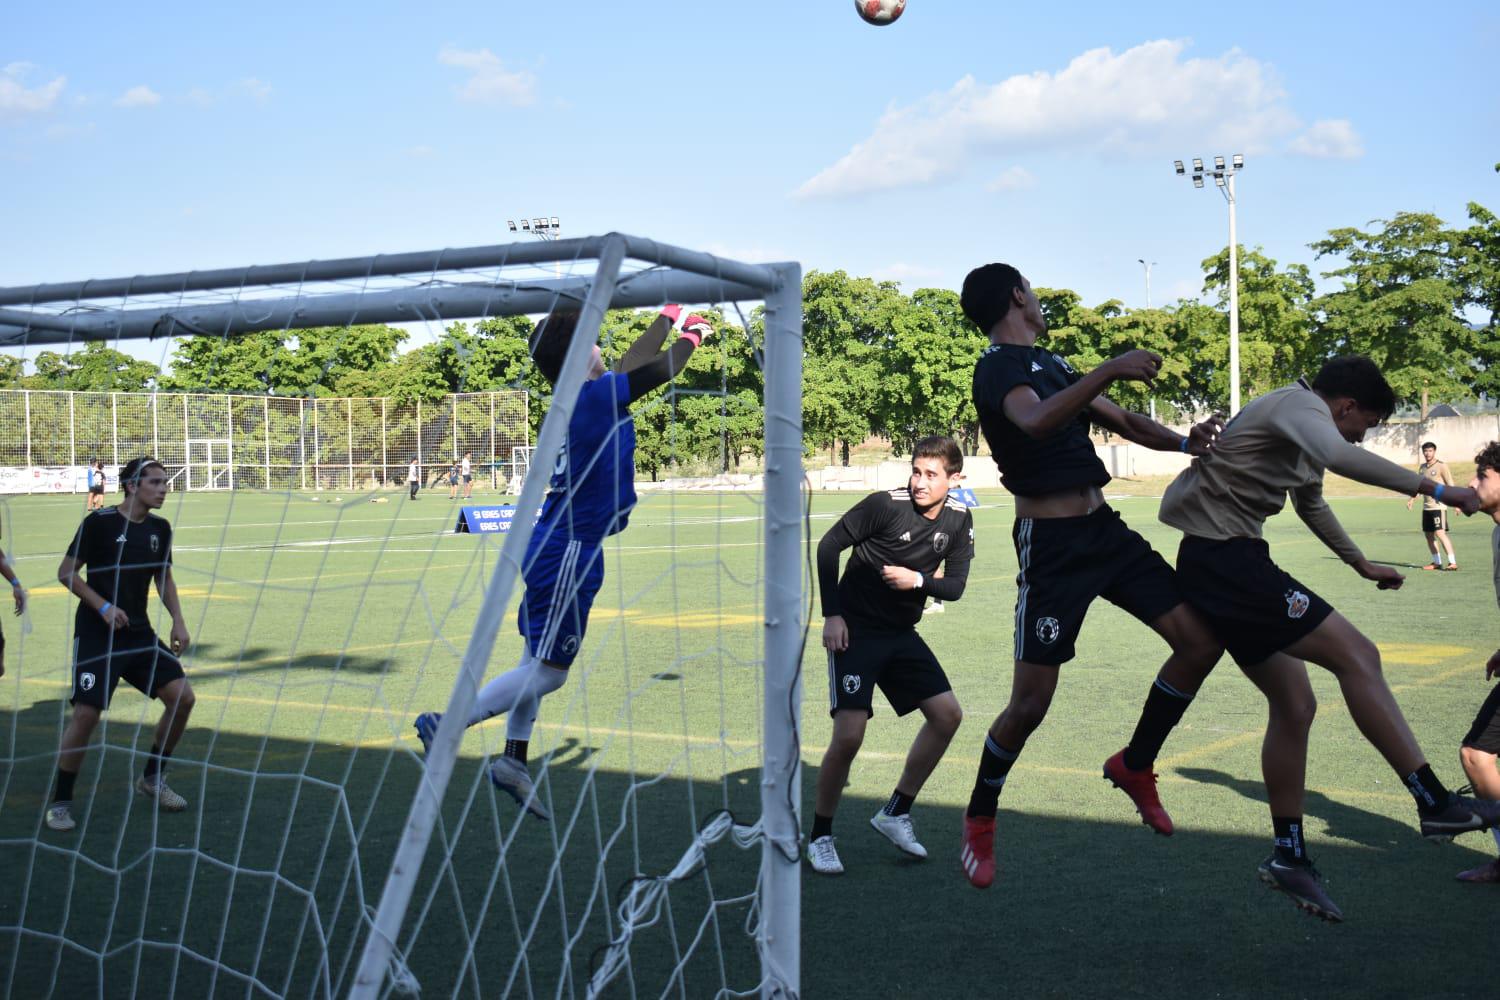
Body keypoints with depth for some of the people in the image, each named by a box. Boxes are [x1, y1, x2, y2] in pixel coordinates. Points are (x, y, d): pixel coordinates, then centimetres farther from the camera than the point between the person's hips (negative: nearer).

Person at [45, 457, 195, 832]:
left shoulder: (160, 529, 6)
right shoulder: (99, 522, -11)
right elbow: (66, 572, -8)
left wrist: (177, 621, 5)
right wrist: (104, 607, -18)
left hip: (139, 633, 6)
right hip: (97, 635, -6)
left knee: (182, 696, -4)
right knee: (87, 713, -14)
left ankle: (152, 779, 16)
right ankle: (60, 802, 5)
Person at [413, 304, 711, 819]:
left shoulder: (585, 398, 6)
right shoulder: (597, 396, -17)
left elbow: (634, 362, 22)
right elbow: (662, 368, -9)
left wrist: (667, 317, 30)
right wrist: (692, 334, 10)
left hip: (551, 548, 10)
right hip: (568, 553, -10)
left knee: (538, 660, 15)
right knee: (548, 671, -3)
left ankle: (513, 761, 24)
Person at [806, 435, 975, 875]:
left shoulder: (958, 520, 0)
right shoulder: (885, 504, -17)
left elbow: (955, 586, 4)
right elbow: (828, 546, -10)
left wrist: (918, 580, -17)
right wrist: (832, 615, -14)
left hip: (901, 634, 6)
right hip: (855, 630, -6)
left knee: (947, 714, 0)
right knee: (848, 735, -15)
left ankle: (895, 813, 15)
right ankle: (820, 835, 4)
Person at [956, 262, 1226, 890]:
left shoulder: (1051, 364, 20)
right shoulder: (998, 368, -9)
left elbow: (1123, 422, 20)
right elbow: (1036, 421, -32)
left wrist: (1184, 441, 2)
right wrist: (1112, 370, -35)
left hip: (1104, 529, 8)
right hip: (1051, 543, -8)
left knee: (1201, 640, 0)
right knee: (1031, 703, -7)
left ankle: (1135, 764, 19)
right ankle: (979, 819, 17)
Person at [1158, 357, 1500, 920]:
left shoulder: (1302, 425, 23)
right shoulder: (1299, 404, -9)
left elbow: (1312, 505, 40)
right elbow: (1340, 457, -33)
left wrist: (1362, 566, 50)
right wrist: (1435, 489, -32)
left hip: (1226, 566, 11)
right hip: (1222, 559, -11)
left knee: (1294, 705, 11)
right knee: (1356, 656, -14)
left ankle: (1289, 855, 17)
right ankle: (1436, 804, -12)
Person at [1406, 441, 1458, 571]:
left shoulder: (1441, 466, -6)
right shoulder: (1422, 467, 13)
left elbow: (1450, 485, -8)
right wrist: (1411, 498, 15)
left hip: (1438, 506, -7)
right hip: (1426, 506, 7)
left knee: (1440, 533, -16)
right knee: (1428, 534, 9)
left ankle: (1453, 563, -15)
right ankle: (1437, 562, 19)